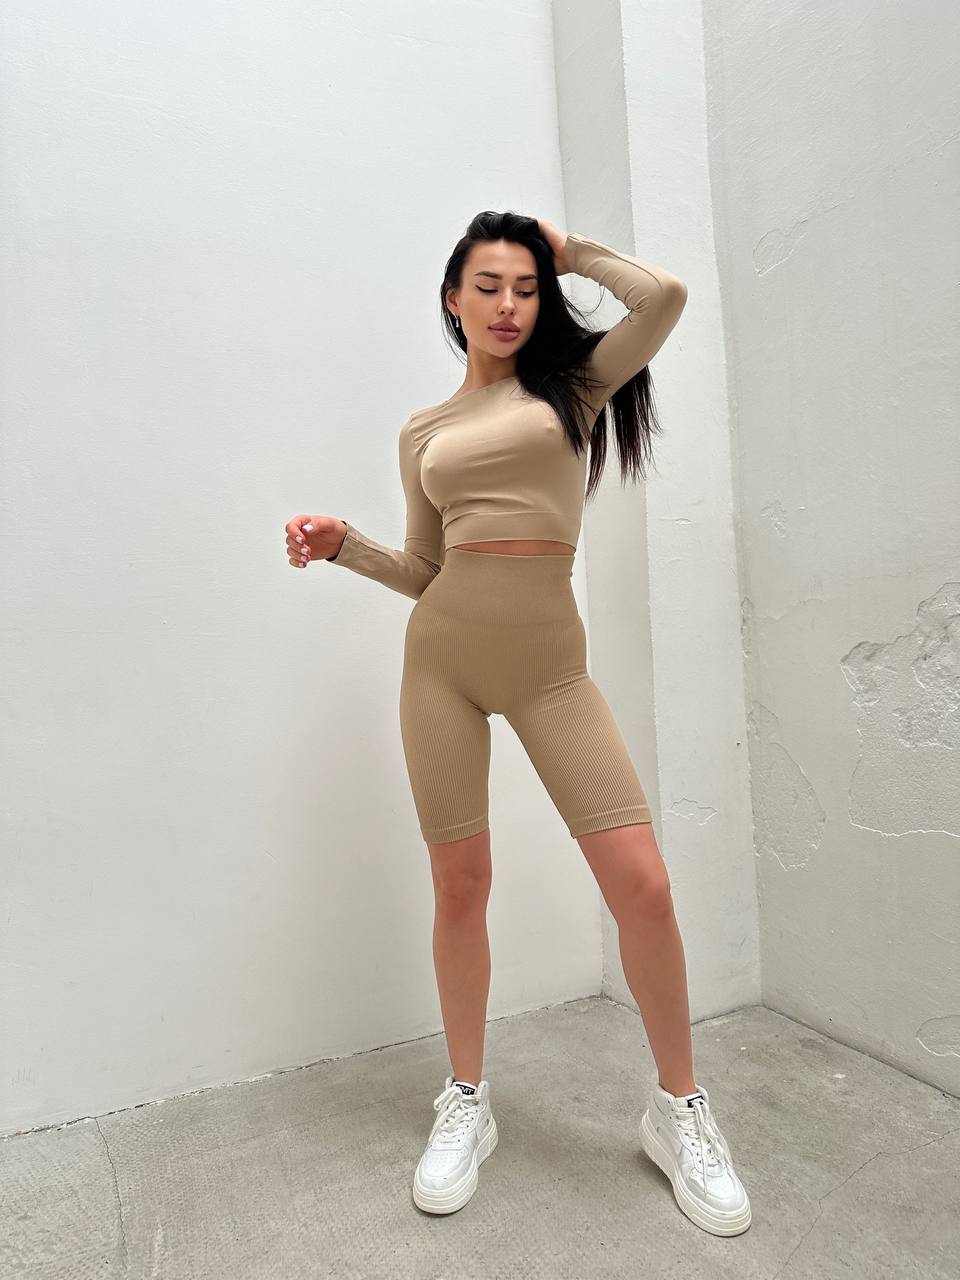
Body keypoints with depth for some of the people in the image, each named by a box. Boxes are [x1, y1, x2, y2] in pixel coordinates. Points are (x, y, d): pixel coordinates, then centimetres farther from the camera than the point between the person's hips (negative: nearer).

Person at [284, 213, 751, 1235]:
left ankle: (678, 1109, 17)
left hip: (550, 663, -1)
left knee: (643, 886, -8)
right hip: (443, 658, 2)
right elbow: (427, 571, 15)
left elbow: (664, 296, -4)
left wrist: (574, 251, 12)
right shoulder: (424, 432, 15)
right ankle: (466, 1103, 27)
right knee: (460, 887, 6)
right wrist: (344, 544, -1)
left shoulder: (573, 387, 11)